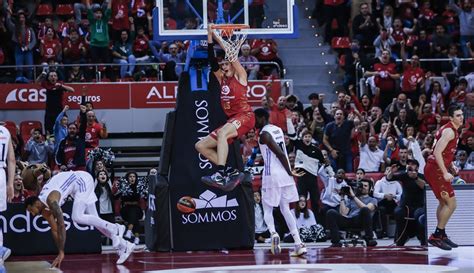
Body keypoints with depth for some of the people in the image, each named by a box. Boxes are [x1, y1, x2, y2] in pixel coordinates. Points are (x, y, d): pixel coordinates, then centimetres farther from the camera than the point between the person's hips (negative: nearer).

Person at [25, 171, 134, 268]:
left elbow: (61, 225, -34)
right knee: (93, 220, 7)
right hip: (78, 186, 9)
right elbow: (54, 229, 8)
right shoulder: (44, 208, -1)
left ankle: (114, 228, -14)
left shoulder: (50, 199, -29)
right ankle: (124, 246, 11)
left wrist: (61, 252, -33)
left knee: (77, 217, -21)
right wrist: (60, 253, 7)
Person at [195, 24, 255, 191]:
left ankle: (221, 174, -48)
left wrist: (217, 36, 2)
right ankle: (230, 172, -5)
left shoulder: (240, 76, 4)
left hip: (244, 116, -9)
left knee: (222, 133, -38)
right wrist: (210, 36, 7)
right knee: (201, 146, 4)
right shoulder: (222, 79, 20)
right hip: (232, 120, 9)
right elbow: (212, 61, 11)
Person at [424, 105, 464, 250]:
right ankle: (436, 236, -6)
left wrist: (451, 166, 13)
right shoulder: (449, 131, -17)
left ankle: (441, 235, 30)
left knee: (444, 203, 21)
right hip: (435, 170, -11)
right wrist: (445, 173, -25)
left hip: (436, 169, 11)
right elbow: (437, 152, -24)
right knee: (451, 204, -10)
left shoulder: (452, 130, 15)